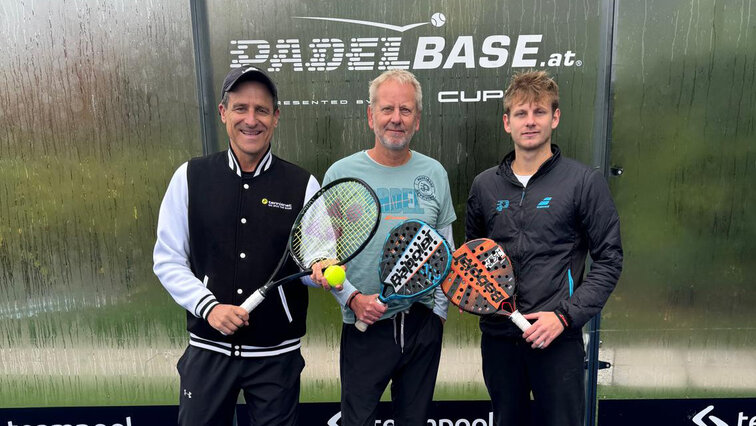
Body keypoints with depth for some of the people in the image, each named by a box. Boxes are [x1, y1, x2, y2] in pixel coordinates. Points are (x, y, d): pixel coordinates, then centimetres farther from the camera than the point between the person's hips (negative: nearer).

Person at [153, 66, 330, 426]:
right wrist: (209, 306, -13)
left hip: (277, 354, 0)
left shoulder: (303, 185, -4)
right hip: (208, 350, 1)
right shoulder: (190, 177, -2)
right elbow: (168, 260, 0)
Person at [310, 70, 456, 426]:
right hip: (365, 326, -2)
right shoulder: (341, 174, -6)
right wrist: (352, 298, -14)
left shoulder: (434, 173, 2)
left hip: (423, 323, 3)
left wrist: (439, 308, 6)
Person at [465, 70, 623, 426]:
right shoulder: (485, 185, 7)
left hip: (557, 338, -3)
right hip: (497, 335, 4)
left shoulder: (584, 181, -5)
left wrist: (565, 315, -13)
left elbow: (609, 260, -5)